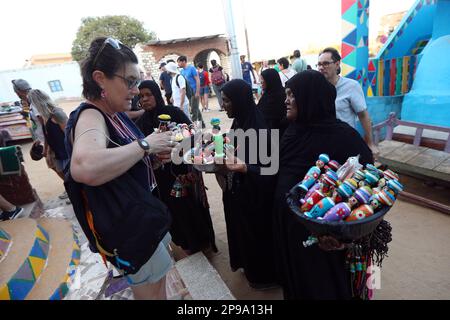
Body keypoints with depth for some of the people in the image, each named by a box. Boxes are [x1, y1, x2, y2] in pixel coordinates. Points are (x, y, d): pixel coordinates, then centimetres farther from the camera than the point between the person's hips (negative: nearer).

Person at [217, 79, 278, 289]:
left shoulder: (258, 128, -24)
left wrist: (243, 167, -39)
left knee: (256, 232, 12)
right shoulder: (238, 122, 3)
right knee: (242, 230, 24)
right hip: (238, 190, 9)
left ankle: (264, 275, 38)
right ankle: (250, 266, 49)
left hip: (254, 194, -9)